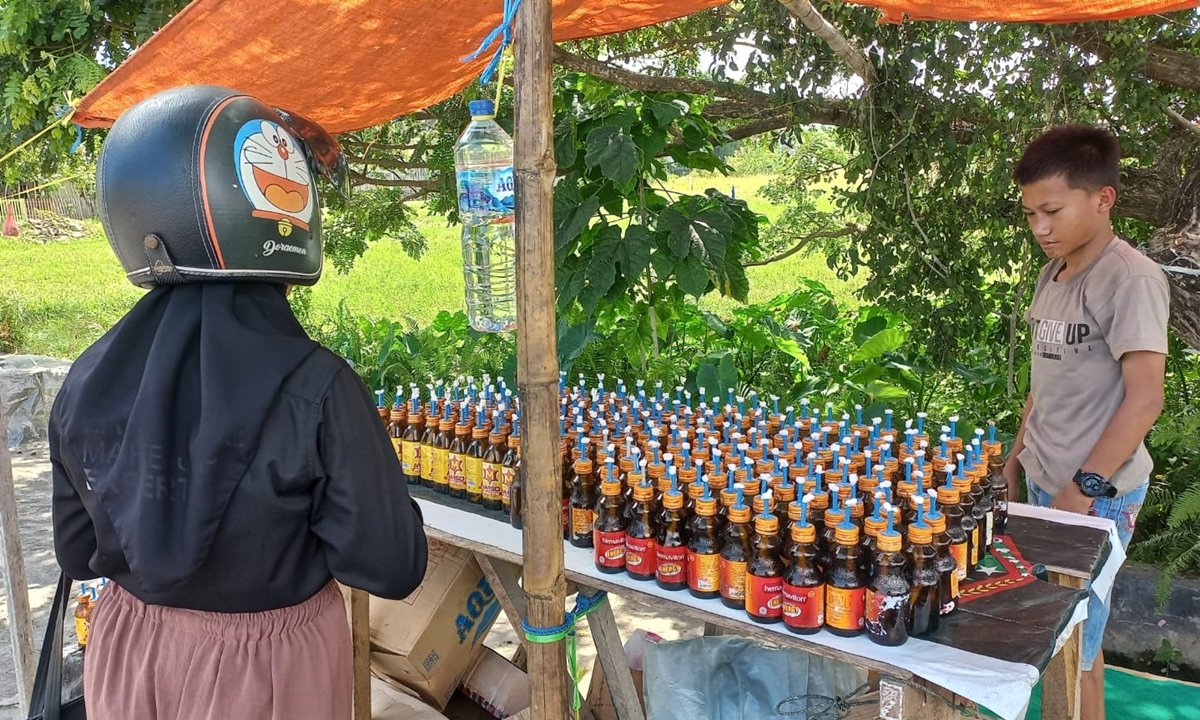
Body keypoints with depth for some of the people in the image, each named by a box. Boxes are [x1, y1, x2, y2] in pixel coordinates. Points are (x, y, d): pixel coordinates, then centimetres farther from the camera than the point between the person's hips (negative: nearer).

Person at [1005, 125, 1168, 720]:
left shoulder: (1130, 278, -15)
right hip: (1046, 480, 7)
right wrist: (1020, 451, 15)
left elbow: (1143, 399, -18)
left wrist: (1085, 487, -17)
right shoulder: (1055, 272, 8)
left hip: (1096, 493, -7)